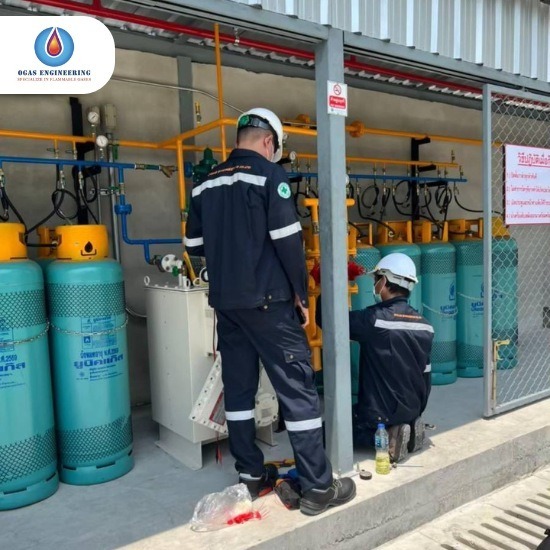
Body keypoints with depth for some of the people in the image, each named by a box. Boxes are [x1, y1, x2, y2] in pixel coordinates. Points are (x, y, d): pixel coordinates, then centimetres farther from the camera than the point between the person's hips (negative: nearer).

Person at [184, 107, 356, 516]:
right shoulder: (269, 174, -7)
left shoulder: (207, 184, 11)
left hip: (225, 302, 7)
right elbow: (288, 239, -15)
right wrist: (301, 293, -5)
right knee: (298, 388, -1)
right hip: (267, 301, -7)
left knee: (238, 387, 13)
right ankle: (318, 487, 5)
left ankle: (252, 476, 23)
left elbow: (194, 245, 14)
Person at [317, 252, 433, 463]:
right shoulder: (425, 326, -1)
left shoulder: (373, 319, -22)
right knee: (352, 414, 32)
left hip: (382, 413, -7)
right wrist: (417, 409, 20)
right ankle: (410, 426, 9)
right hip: (413, 410, 7)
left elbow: (325, 318, -14)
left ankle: (386, 437, -5)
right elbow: (425, 374, 7)